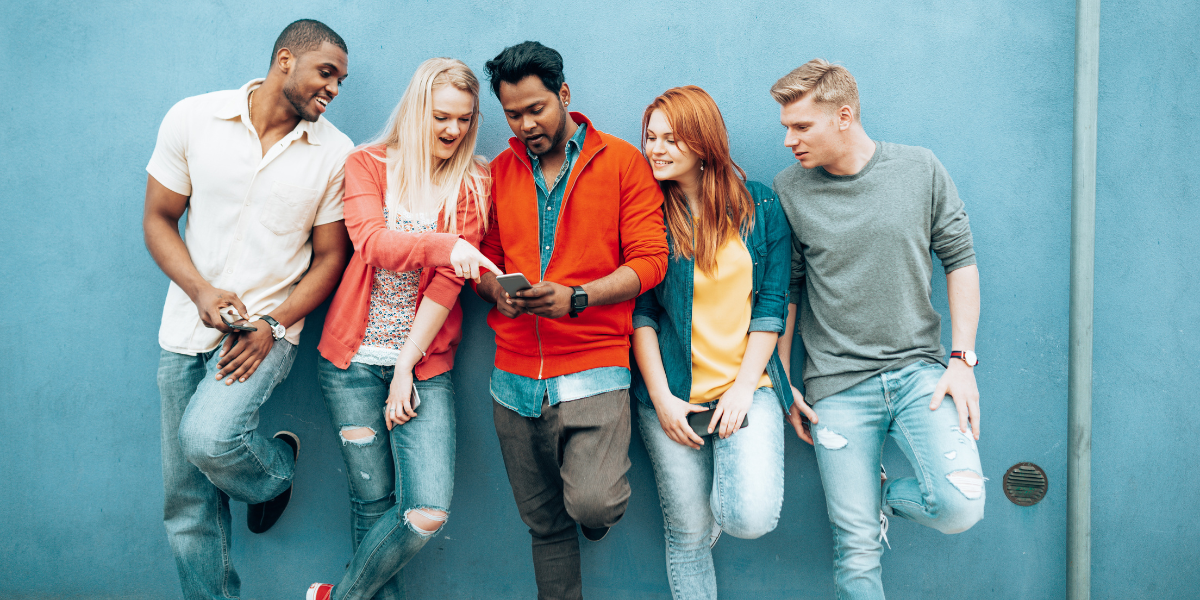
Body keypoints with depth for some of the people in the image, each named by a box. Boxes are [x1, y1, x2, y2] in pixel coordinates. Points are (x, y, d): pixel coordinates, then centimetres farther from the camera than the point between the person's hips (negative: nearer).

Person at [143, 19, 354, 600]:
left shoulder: (336, 153, -4)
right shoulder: (191, 118, -3)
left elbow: (329, 256, 0)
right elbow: (158, 218, 3)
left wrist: (273, 323, -12)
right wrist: (201, 291, -13)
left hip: (266, 329, -2)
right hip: (186, 331, 2)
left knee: (208, 438, -27)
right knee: (187, 504, 5)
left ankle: (277, 468, 7)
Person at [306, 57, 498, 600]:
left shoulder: (473, 184, 3)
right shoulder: (368, 165, 2)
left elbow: (447, 283, -4)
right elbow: (373, 242, -17)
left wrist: (406, 367, -10)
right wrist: (446, 246, -35)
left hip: (425, 364, 0)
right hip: (355, 358, 0)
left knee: (429, 511, -10)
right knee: (374, 500, 5)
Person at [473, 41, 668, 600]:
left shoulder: (623, 161, 0)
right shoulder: (499, 171, 13)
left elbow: (648, 260, -5)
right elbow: (485, 258, 16)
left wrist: (576, 297, -18)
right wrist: (496, 290, -7)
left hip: (594, 367, -4)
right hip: (515, 375, 4)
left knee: (592, 503, -19)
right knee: (545, 524, 10)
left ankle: (600, 501, 16)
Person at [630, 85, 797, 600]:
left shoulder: (760, 205, 4)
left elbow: (771, 304, 3)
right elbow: (640, 312, 0)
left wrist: (743, 387, -5)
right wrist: (660, 397, -7)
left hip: (746, 386, 1)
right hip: (672, 394, 0)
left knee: (752, 517, -17)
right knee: (689, 534, 2)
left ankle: (725, 498, 18)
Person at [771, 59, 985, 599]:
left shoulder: (921, 170, 1)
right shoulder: (789, 191, 0)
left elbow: (960, 261, 7)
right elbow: (784, 290, 7)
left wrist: (962, 359, 0)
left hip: (920, 368, 1)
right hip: (838, 384, -1)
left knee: (960, 507, -17)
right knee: (856, 553, -3)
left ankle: (884, 496, 13)